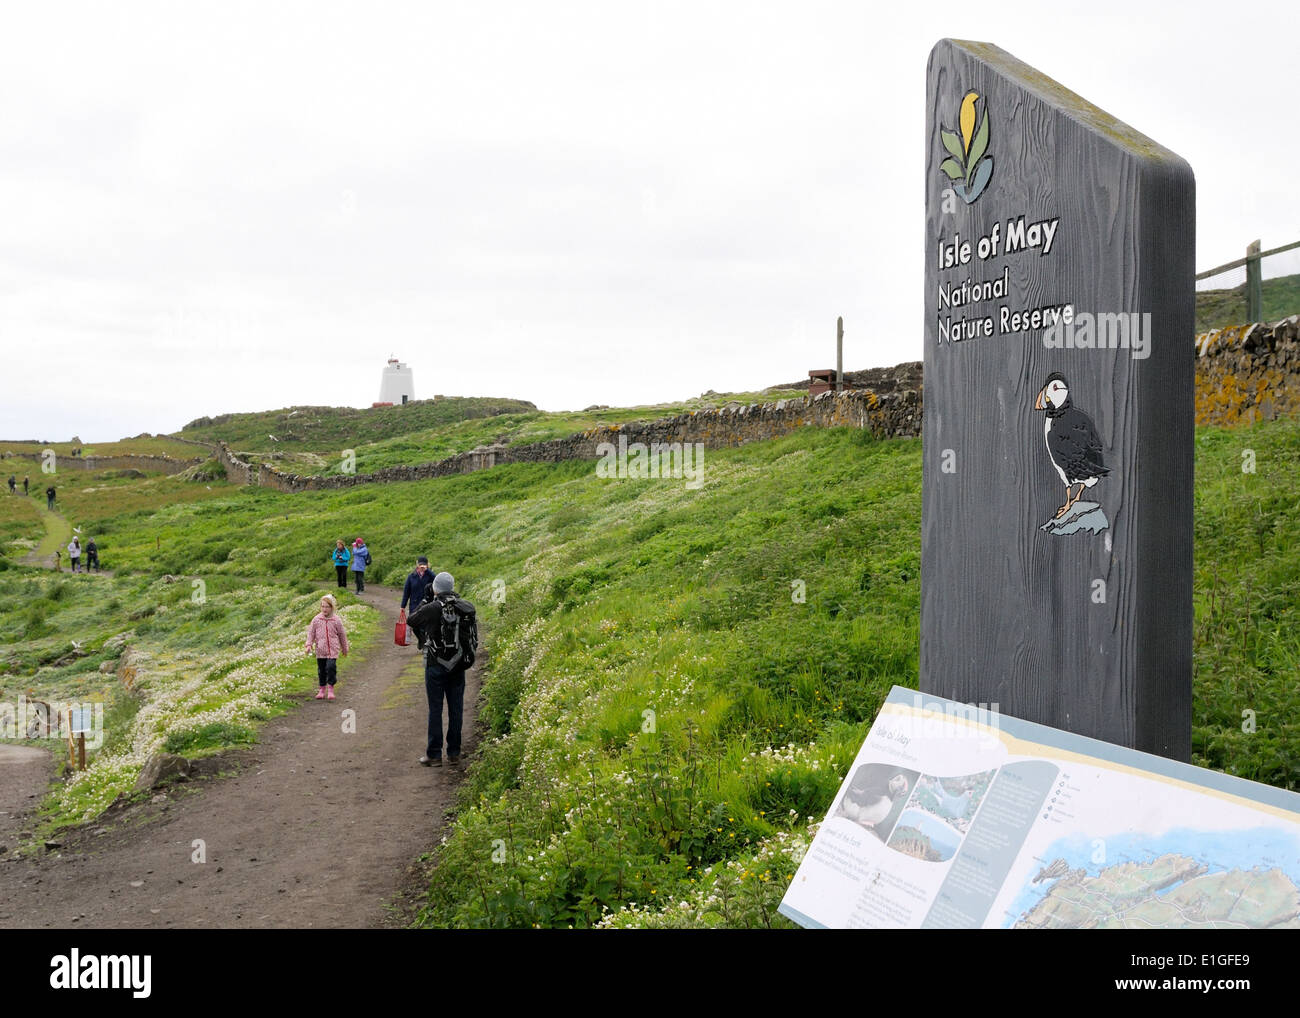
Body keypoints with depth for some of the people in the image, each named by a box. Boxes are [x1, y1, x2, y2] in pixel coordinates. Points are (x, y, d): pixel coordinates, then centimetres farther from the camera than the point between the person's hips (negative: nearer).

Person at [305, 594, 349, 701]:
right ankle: (322, 689, 24)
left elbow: (342, 635, 7)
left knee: (331, 667, -15)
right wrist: (309, 644, -7)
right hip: (320, 650, 2)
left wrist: (344, 649, 14)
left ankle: (330, 688, -1)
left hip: (333, 650, -2)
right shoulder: (316, 620, 0)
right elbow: (311, 632, 6)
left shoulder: (336, 620, -3)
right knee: (321, 670, 9)